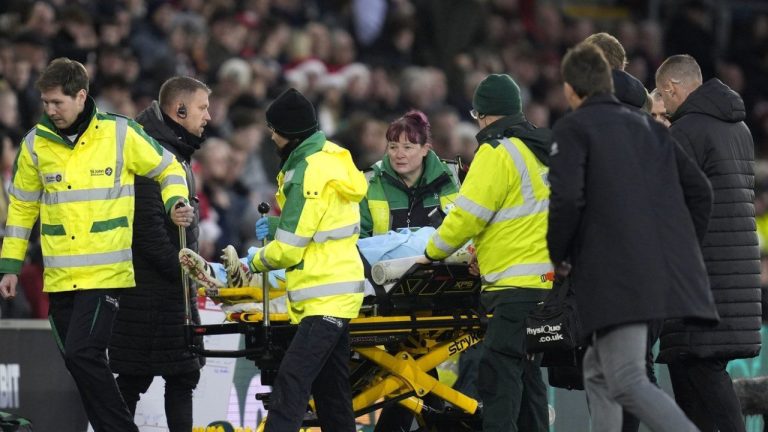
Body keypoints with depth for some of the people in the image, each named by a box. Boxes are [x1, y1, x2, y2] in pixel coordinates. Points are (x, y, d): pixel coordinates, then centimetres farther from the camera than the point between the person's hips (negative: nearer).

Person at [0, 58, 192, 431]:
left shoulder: (120, 134, -5)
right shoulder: (36, 143, 4)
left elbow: (168, 169, 9)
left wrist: (176, 204, -11)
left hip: (107, 271, -4)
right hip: (59, 277, 4)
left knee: (82, 353, -17)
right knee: (78, 362, 6)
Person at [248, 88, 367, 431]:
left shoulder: (310, 172, -18)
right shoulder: (330, 157, 10)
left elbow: (289, 248, -17)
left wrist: (256, 260, 2)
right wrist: (273, 230, 6)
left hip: (324, 297, -10)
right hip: (336, 290, 10)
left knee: (291, 381, -21)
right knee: (331, 390, 14)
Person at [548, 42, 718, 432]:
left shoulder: (573, 128, 4)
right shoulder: (649, 127, 23)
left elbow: (567, 199, -10)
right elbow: (699, 191, 18)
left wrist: (558, 256, 4)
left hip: (617, 276, -7)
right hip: (673, 277, 7)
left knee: (627, 384, -14)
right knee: (598, 370, 21)